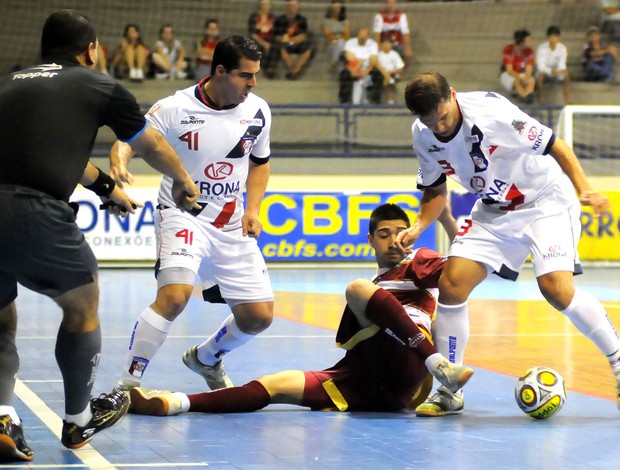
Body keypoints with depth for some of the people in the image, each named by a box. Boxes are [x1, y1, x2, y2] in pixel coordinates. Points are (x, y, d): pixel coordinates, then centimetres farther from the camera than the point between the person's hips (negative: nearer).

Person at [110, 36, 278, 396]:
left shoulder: (258, 111, 1)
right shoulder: (175, 109, -13)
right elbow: (128, 139, -12)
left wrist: (253, 209, 4)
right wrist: (119, 163, -35)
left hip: (233, 226, 5)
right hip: (183, 215, -5)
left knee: (259, 315, 4)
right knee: (175, 294, -30)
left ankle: (206, 358, 35)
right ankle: (127, 384, -18)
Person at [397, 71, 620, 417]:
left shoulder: (491, 112, -27)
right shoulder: (423, 136, -9)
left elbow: (554, 145, -19)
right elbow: (435, 189, 8)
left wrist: (585, 189, -29)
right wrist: (420, 226, -10)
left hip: (546, 200, -5)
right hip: (495, 210, 6)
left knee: (556, 288, -24)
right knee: (452, 282, -9)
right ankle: (450, 392, 2)